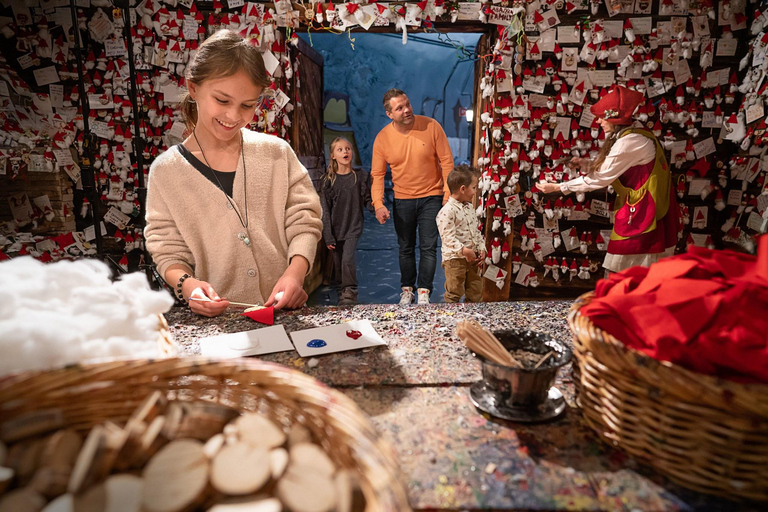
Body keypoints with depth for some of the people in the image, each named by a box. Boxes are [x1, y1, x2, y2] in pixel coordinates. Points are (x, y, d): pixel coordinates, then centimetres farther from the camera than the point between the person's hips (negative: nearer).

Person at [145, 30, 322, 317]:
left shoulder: (277, 154, 4)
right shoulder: (166, 171, 3)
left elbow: (303, 223, 3)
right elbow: (169, 252, 5)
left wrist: (296, 271, -15)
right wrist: (186, 283, -16)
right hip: (216, 318, 0)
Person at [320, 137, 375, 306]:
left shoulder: (360, 176, 1)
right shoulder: (329, 180, 1)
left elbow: (367, 200, 6)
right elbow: (325, 210, 0)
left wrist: (372, 205, -18)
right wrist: (328, 236, -5)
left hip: (353, 227, -2)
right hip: (335, 229, 2)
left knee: (348, 259, -18)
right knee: (338, 264, 8)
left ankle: (350, 293, -5)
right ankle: (343, 291, 27)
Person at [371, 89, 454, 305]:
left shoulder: (431, 126, -13)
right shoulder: (382, 138, -8)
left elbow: (446, 162, -8)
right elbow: (377, 174, -5)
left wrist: (449, 195, -11)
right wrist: (378, 204, -18)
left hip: (431, 197, -2)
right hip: (402, 200, 2)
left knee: (428, 247, 0)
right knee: (406, 248, 13)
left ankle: (424, 291, 14)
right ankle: (407, 289, 29)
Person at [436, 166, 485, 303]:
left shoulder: (469, 207, 11)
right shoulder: (447, 211, -18)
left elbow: (476, 231, 16)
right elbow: (447, 237, -22)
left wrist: (481, 248, 5)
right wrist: (464, 250, -27)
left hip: (472, 257, 8)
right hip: (455, 258, -8)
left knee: (475, 292, 15)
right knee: (454, 293, 2)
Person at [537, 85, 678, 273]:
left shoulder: (631, 141, -19)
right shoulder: (633, 136, 11)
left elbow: (600, 179, -16)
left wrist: (558, 187, -10)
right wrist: (585, 164, 2)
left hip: (644, 213, -9)